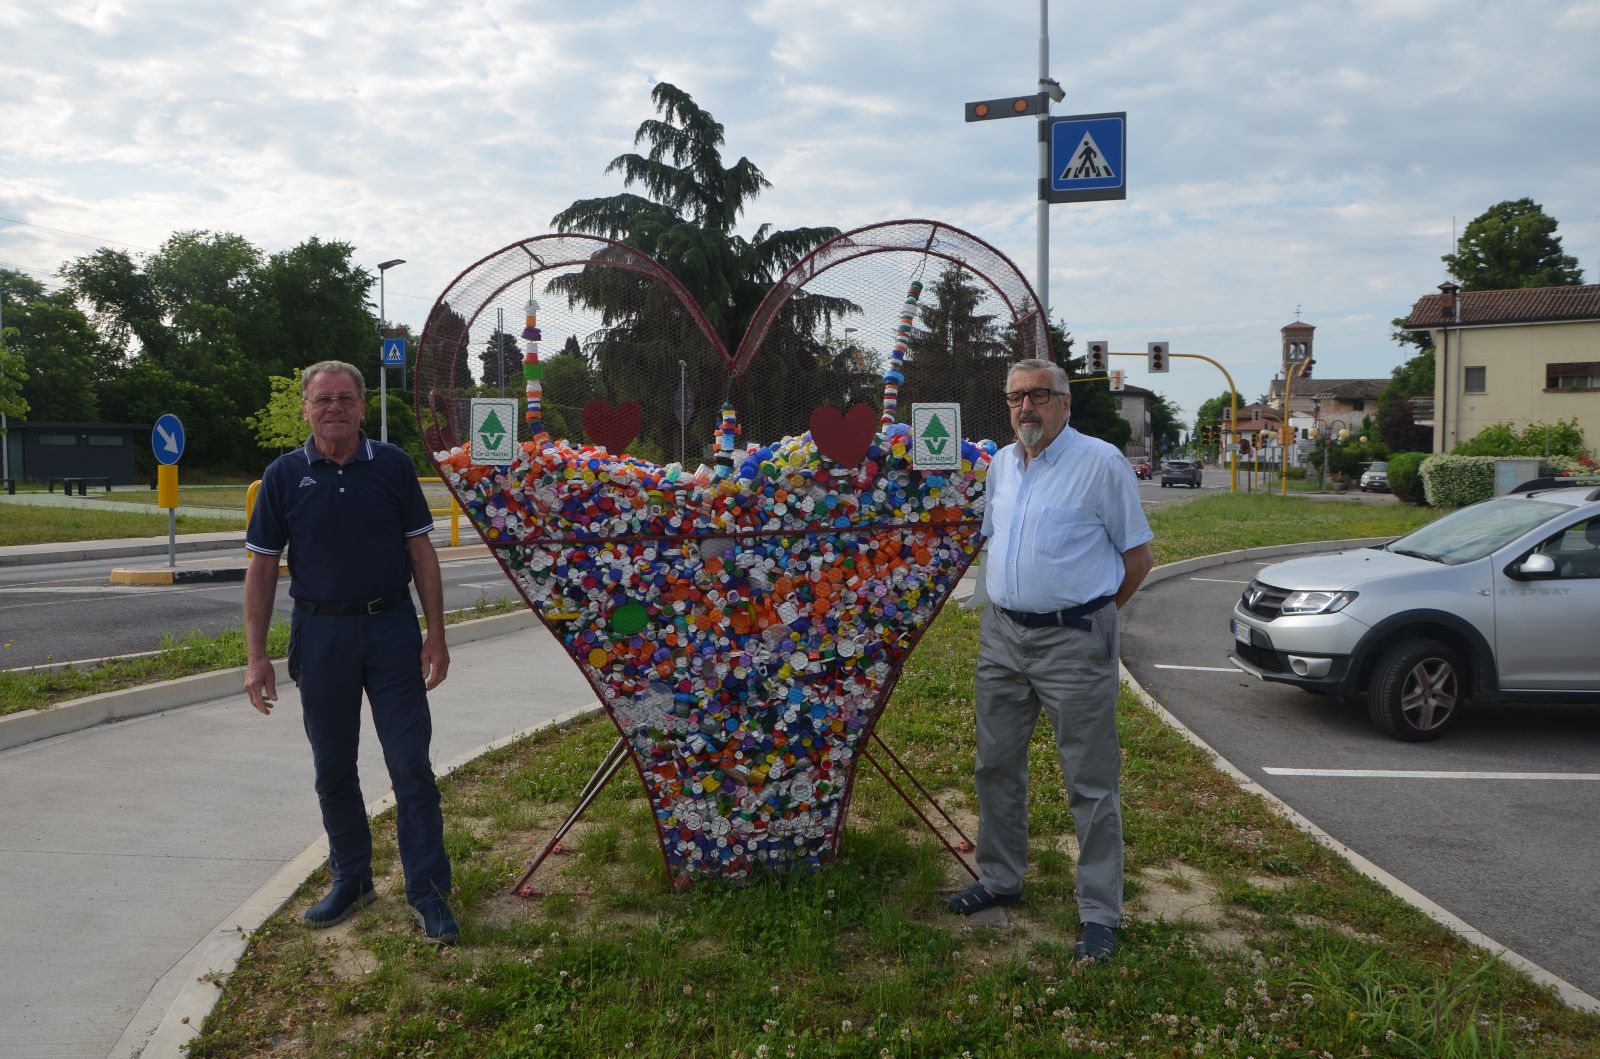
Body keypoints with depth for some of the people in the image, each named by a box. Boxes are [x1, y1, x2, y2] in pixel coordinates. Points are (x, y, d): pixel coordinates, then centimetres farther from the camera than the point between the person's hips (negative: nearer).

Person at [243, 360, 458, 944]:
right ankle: (351, 879, 30)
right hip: (320, 633, 1)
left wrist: (436, 632, -1)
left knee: (412, 766, -2)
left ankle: (429, 893, 8)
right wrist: (256, 656, -2)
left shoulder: (393, 465, 1)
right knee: (333, 770, 12)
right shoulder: (284, 475, 1)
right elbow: (261, 567, 2)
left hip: (392, 628, -1)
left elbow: (421, 550, 3)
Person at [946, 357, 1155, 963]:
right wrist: (1008, 605, 16)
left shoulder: (1101, 463, -9)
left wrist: (1088, 615, 3)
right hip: (1002, 636, 7)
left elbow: (1139, 557, -5)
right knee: (996, 766, 15)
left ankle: (1100, 914, 12)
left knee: (1090, 783, 1)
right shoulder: (1001, 464, 11)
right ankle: (1000, 879, 33)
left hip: (1072, 644, -6)